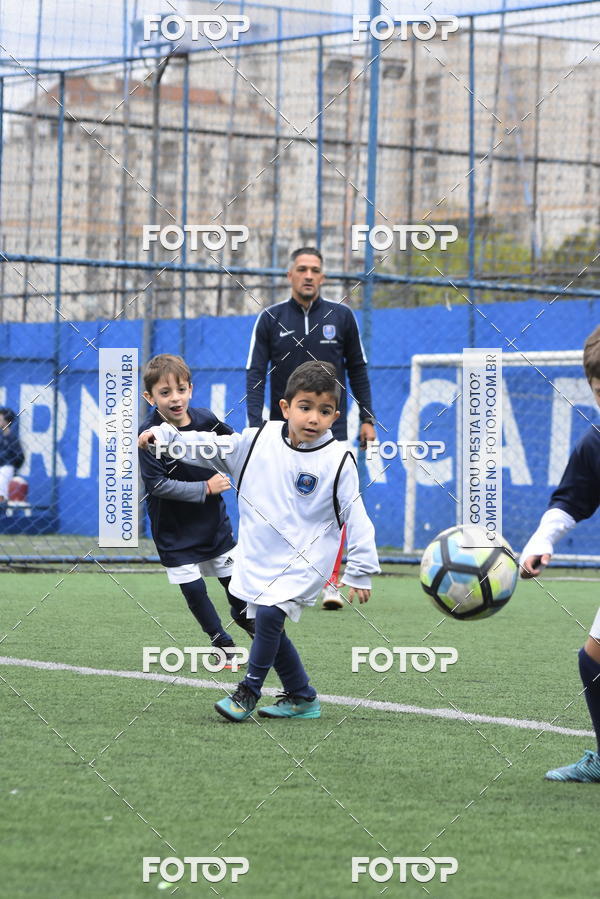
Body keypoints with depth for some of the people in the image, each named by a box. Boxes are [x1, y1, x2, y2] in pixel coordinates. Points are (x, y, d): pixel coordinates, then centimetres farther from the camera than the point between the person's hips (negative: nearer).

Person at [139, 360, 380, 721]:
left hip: (303, 559, -5)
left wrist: (360, 572, -12)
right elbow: (211, 446, 3)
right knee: (270, 629, 12)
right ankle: (302, 698, 27)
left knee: (269, 615, -21)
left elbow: (356, 516, -11)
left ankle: (248, 692, -5)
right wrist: (163, 437, -7)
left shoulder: (338, 461, -12)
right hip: (260, 557, 5)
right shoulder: (259, 440, -2)